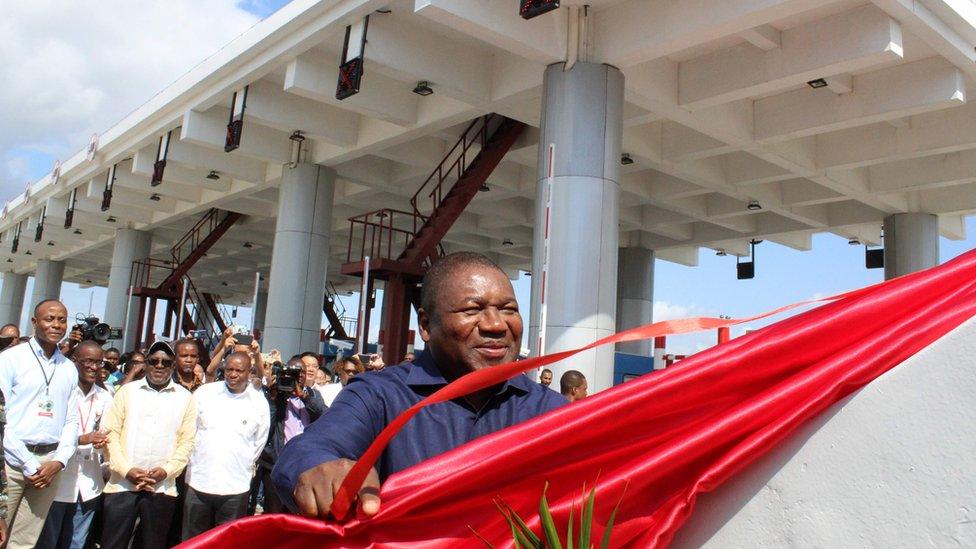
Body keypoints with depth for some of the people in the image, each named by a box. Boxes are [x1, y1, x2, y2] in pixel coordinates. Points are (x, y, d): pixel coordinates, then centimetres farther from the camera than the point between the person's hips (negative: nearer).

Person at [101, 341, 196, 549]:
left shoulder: (185, 398, 6)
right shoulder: (127, 391, 7)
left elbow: (187, 441, 2)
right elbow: (111, 433, 1)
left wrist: (166, 470, -11)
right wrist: (126, 470, -9)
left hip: (162, 488, 0)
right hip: (122, 484, 0)